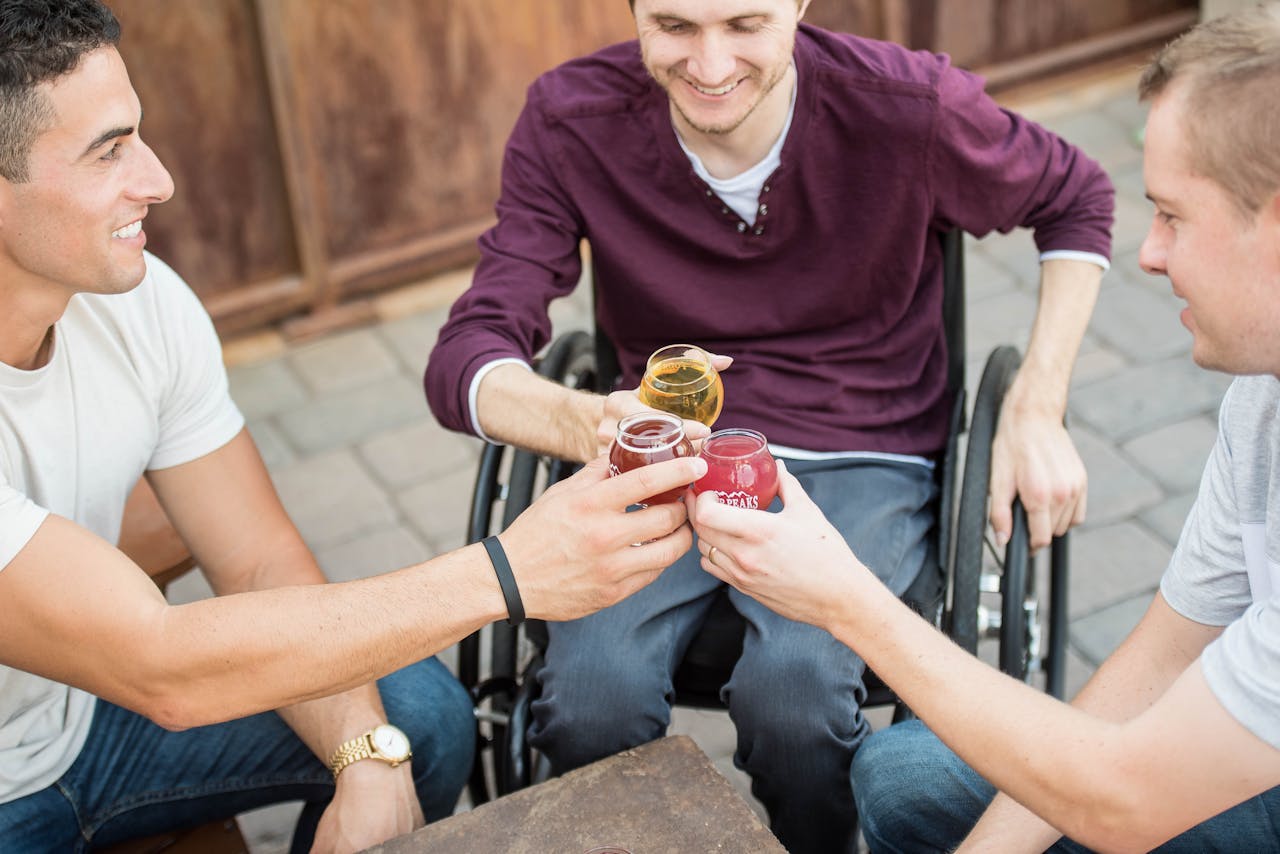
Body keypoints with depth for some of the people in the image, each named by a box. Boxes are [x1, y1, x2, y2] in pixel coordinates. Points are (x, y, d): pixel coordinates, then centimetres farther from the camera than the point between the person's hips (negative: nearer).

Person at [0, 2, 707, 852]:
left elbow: (261, 562, -5)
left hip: (85, 712, 6)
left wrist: (370, 763, -20)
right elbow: (157, 668, -35)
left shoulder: (142, 301, -11)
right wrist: (505, 573, -37)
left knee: (418, 710, -6)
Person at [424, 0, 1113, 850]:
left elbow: (1077, 198, 7)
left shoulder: (910, 105, -13)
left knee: (792, 687, -30)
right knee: (590, 691, -27)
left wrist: (1037, 411, -3)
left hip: (862, 458, -1)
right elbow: (466, 358, -17)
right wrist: (584, 422, -41)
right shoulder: (571, 121, -11)